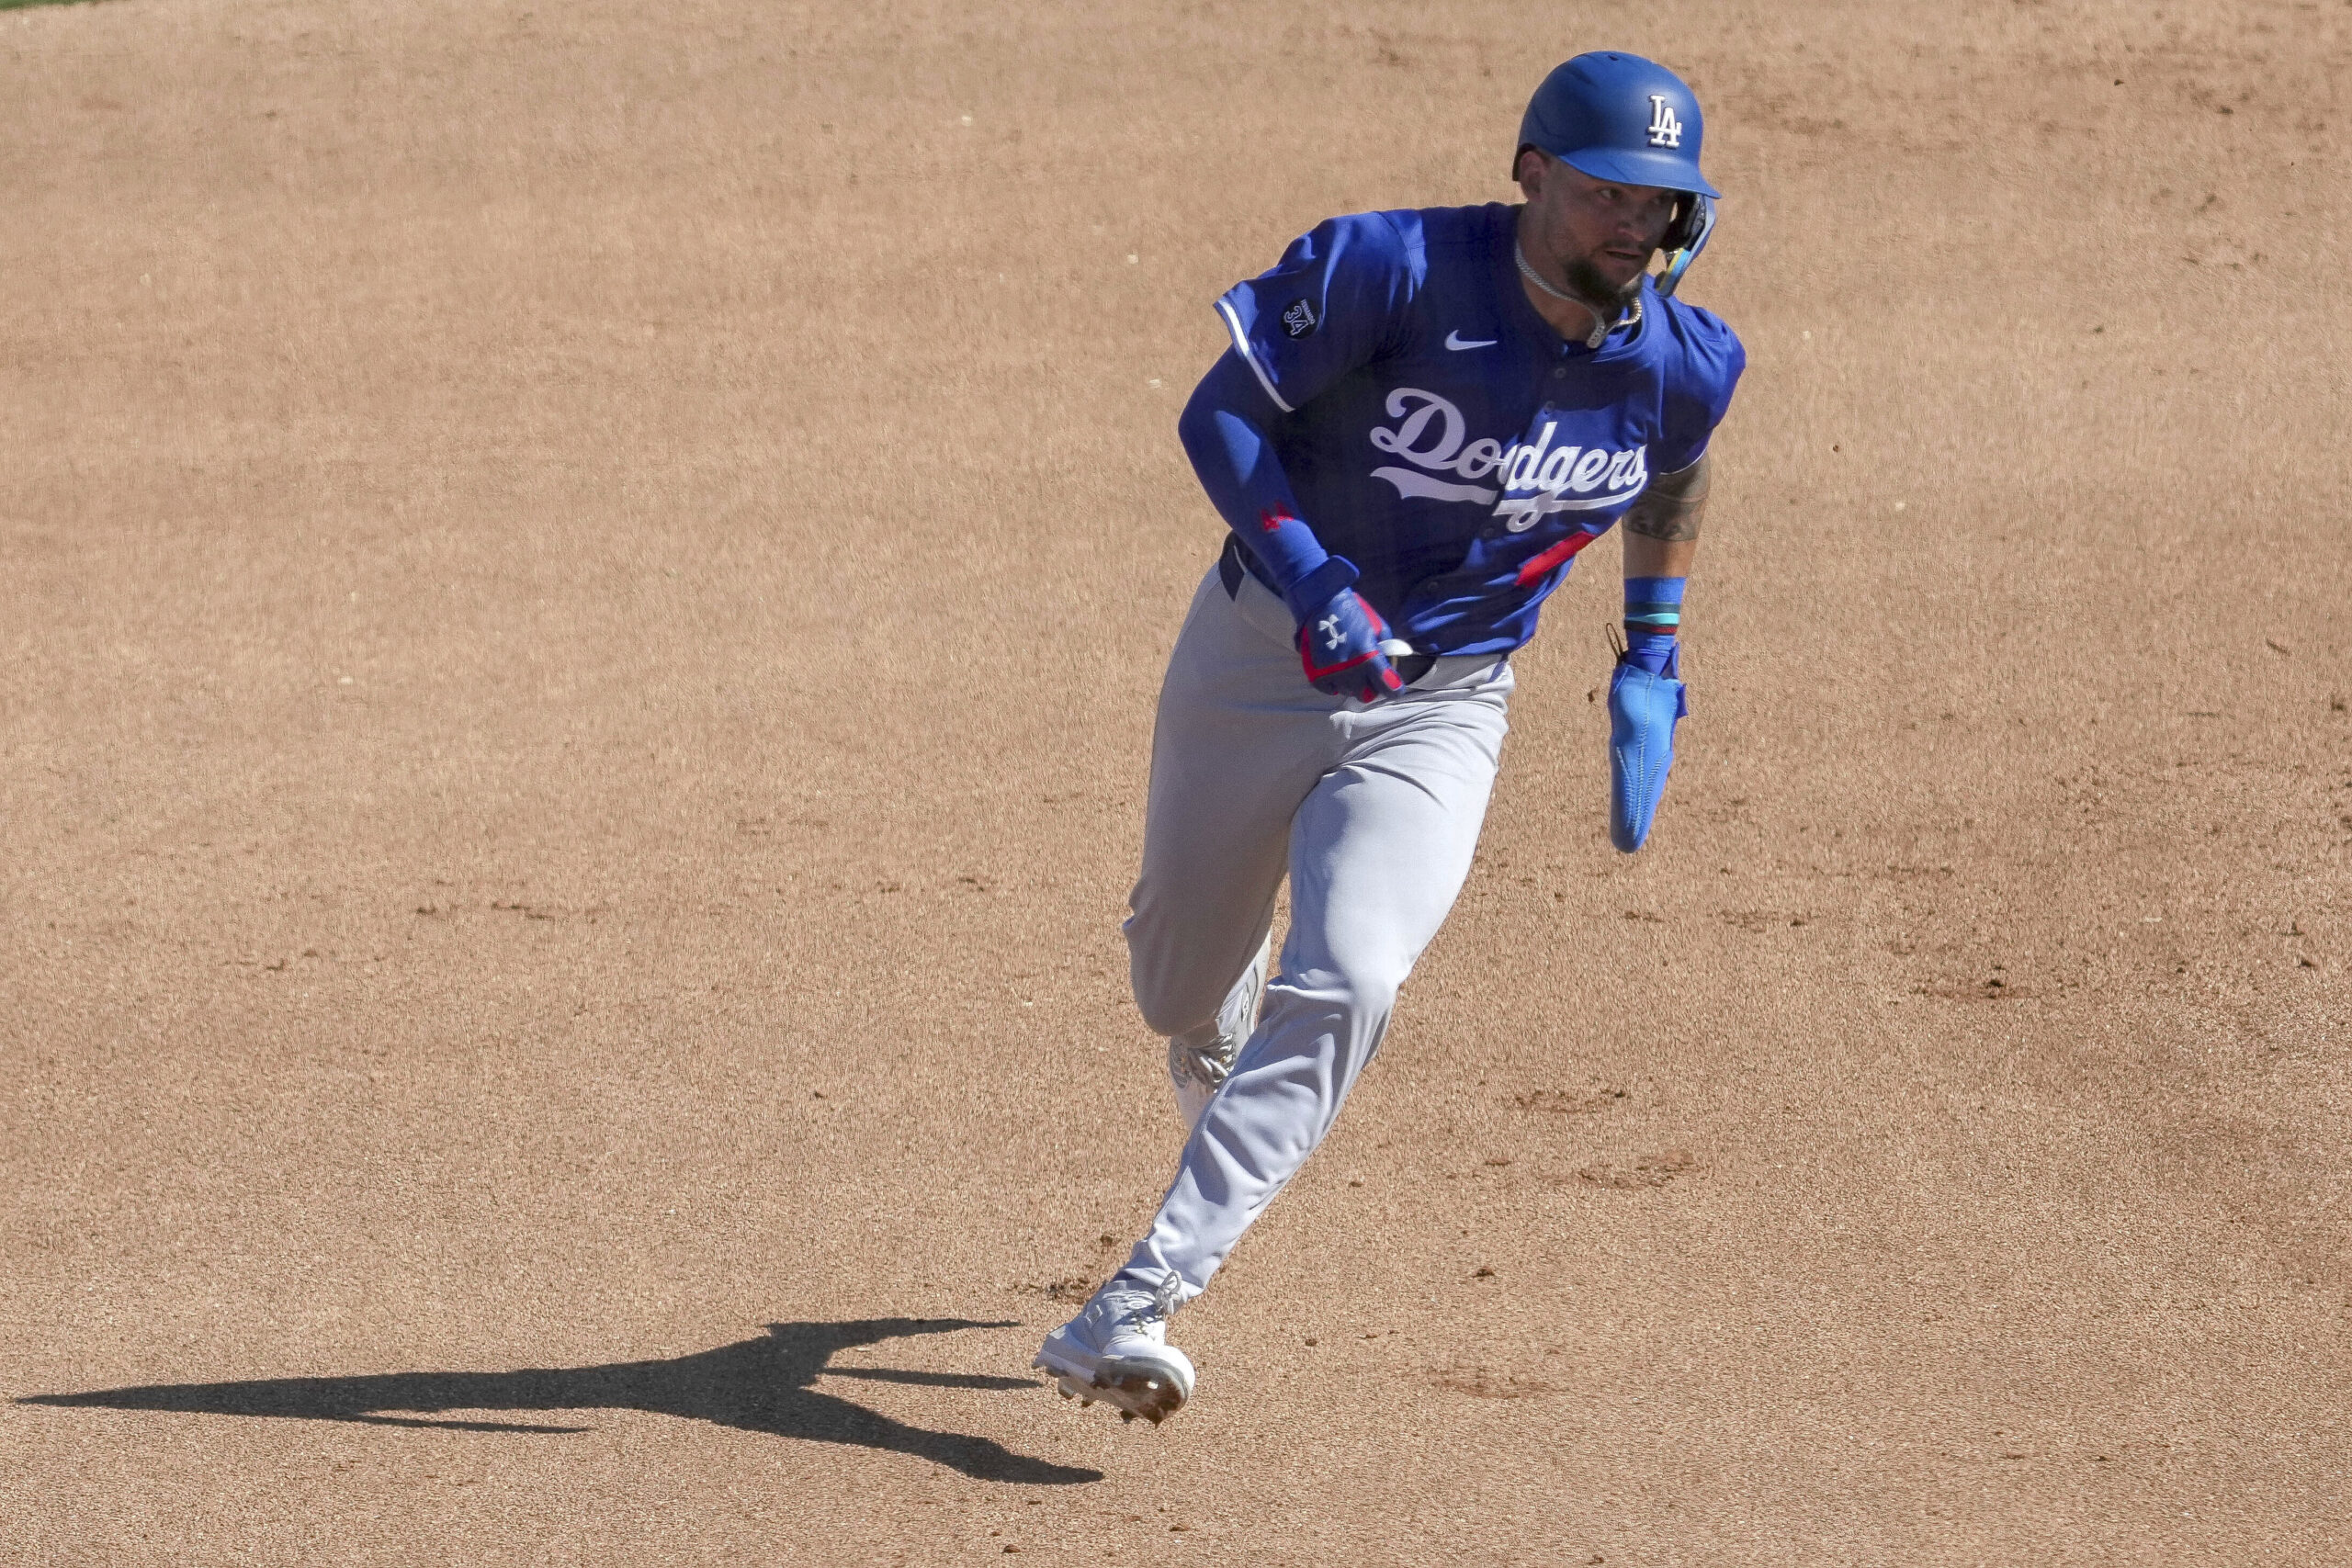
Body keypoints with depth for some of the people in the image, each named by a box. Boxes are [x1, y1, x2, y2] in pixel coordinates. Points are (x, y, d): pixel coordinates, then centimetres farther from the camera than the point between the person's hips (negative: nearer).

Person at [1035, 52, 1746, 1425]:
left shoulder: (1682, 364, -9)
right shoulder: (1395, 273, -21)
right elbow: (1218, 413, -17)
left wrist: (1651, 670, 13)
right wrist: (1312, 582, -30)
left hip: (1441, 709, 1)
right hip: (1262, 659, 0)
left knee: (1347, 987, -23)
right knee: (1184, 982, 16)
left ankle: (1133, 1310, -25)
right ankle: (1229, 1087, 57)